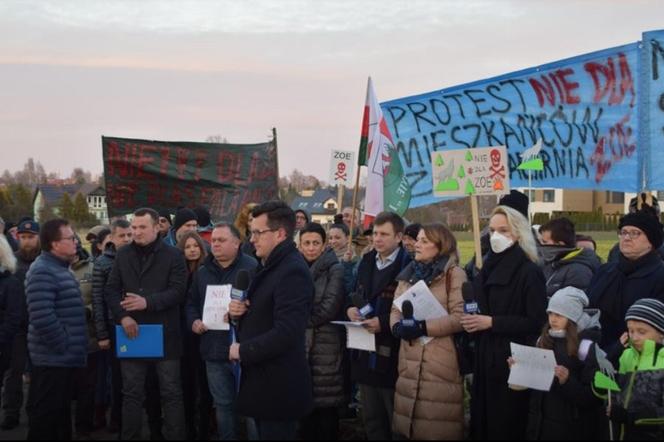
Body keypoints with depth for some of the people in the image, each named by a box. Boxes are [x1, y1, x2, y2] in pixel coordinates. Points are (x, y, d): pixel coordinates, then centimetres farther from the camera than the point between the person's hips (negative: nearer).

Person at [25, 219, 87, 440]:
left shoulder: (61, 268, 15)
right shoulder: (42, 271, -17)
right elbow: (42, 317, -27)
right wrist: (63, 346, -19)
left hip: (63, 357, 10)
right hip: (52, 358, -10)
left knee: (61, 413, 16)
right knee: (45, 415, -3)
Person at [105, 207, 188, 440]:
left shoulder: (173, 255, -3)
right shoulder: (123, 255, 8)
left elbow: (178, 291, -11)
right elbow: (111, 289, 7)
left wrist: (148, 302, -24)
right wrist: (122, 316, -10)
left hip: (164, 335, -3)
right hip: (132, 332, 3)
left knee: (171, 393, 3)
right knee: (131, 393, 11)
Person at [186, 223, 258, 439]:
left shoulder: (252, 268, -7)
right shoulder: (202, 272, 13)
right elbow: (191, 302, 22)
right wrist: (193, 321, 5)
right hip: (214, 350, 6)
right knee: (223, 405, 15)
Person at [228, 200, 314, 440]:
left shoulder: (293, 271, -20)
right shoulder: (270, 266, 13)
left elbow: (285, 333, -28)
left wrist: (243, 350, -16)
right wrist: (239, 311, 1)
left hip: (278, 386, -10)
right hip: (264, 378, 10)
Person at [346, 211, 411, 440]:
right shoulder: (366, 262, 12)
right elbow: (356, 295, 21)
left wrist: (384, 322, -21)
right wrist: (351, 308, 0)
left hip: (392, 355, -7)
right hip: (366, 354, 7)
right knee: (372, 422, 16)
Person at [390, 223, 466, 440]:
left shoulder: (454, 274, -4)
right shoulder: (408, 274, 16)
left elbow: (459, 317, -13)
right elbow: (396, 310, 13)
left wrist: (422, 327, -18)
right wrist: (398, 326, -9)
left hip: (441, 363, -6)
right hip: (410, 362, 6)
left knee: (438, 426, -3)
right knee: (407, 422, 10)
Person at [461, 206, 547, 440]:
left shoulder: (529, 272, -10)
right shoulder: (488, 269, 13)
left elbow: (536, 322, -16)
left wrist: (491, 322, -19)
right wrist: (470, 321, 2)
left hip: (512, 363, -7)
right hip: (485, 361, 7)